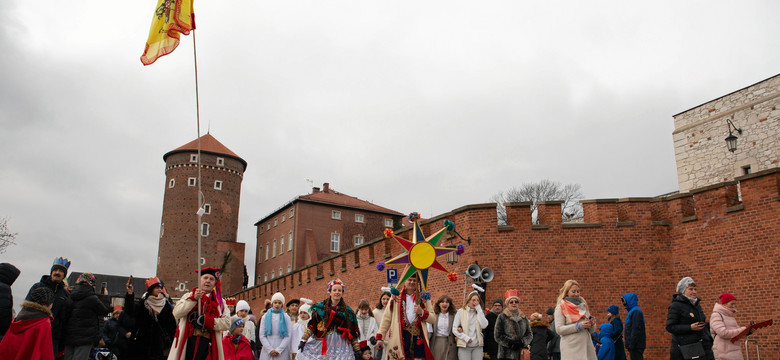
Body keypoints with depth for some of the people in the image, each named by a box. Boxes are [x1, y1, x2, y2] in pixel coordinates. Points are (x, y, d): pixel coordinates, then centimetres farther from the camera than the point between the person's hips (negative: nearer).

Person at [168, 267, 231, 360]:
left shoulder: (219, 302, 16)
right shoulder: (188, 296, 18)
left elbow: (227, 323, 1)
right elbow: (176, 313, 0)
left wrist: (205, 320, -9)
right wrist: (193, 299, -8)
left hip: (208, 345, 0)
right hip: (188, 342, 0)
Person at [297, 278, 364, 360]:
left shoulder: (348, 311, 11)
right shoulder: (320, 307, 7)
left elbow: (352, 333, 12)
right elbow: (311, 326, 4)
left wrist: (357, 349, 9)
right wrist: (303, 340, -5)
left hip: (341, 346, 1)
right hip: (321, 345, -1)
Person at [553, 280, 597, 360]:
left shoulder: (583, 305, 16)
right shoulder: (561, 307, 1)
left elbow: (591, 331, 19)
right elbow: (559, 329, -9)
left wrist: (591, 325, -4)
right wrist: (578, 326, -15)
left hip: (587, 346, 5)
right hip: (571, 349, -5)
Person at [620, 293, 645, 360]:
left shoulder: (636, 312, -12)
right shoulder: (632, 311, 18)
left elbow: (636, 330, -19)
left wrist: (631, 345, -20)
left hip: (636, 346, -10)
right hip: (634, 346, 10)